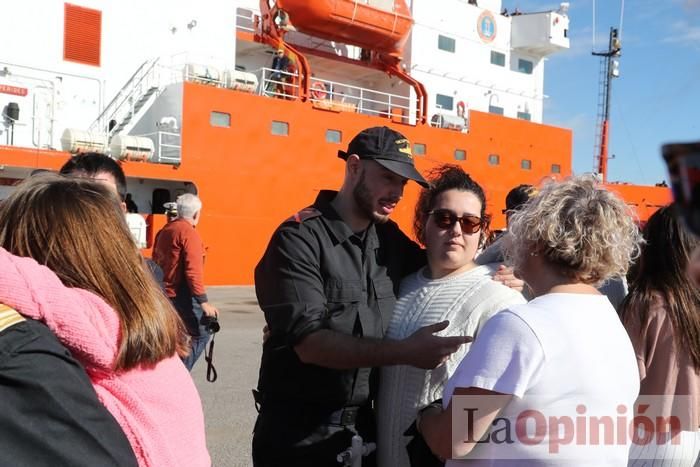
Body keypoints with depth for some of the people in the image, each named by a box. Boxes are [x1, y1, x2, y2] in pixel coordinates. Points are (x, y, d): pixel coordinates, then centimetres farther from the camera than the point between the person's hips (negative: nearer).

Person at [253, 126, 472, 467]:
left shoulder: (390, 239, 3)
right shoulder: (300, 239, -16)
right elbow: (309, 342, -24)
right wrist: (404, 352, -31)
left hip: (365, 428, 6)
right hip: (299, 433, -5)